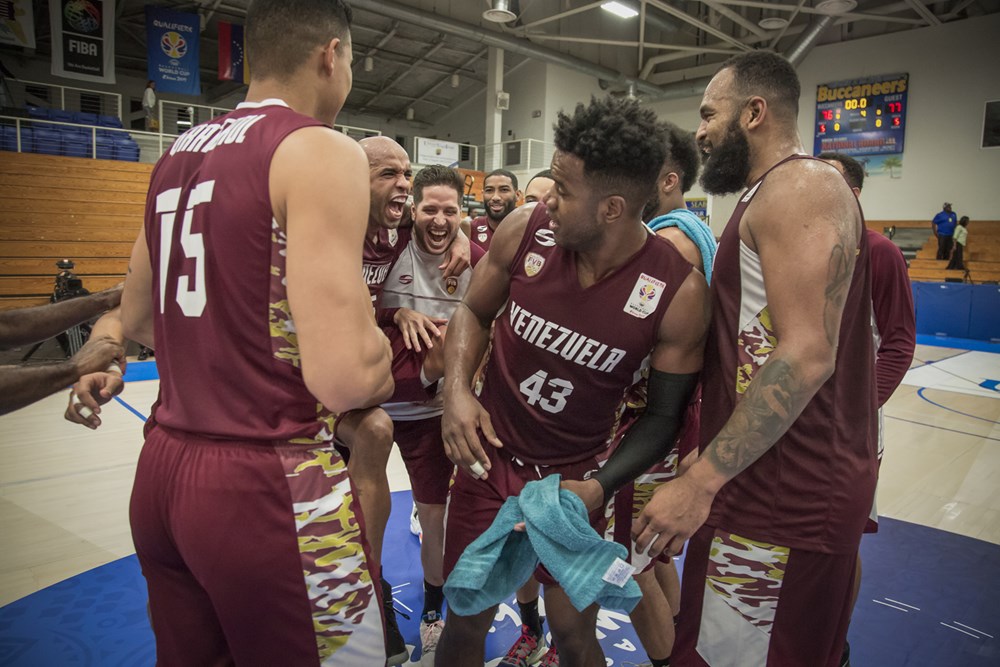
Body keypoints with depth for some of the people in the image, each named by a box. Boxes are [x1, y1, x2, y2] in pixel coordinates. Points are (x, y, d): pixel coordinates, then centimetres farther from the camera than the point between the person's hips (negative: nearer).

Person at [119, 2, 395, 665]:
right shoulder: (322, 150, -13)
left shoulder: (177, 155, 11)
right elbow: (343, 379, -24)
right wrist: (380, 349, -3)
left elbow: (136, 323, 20)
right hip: (265, 486, -8)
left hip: (161, 468, 8)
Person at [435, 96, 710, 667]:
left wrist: (599, 487, -23)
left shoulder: (679, 293, -19)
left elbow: (664, 415, -8)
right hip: (488, 456, 2)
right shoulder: (525, 230, -14)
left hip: (574, 479, -1)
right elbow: (474, 311, 2)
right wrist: (457, 389, -15)